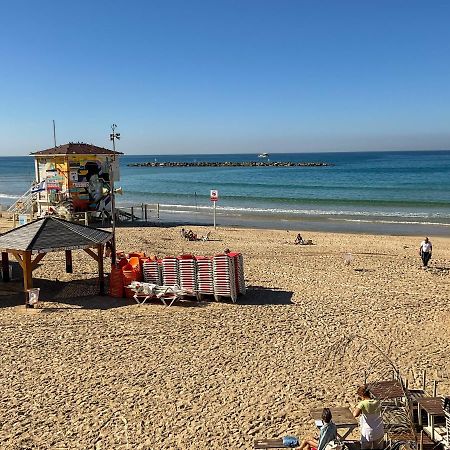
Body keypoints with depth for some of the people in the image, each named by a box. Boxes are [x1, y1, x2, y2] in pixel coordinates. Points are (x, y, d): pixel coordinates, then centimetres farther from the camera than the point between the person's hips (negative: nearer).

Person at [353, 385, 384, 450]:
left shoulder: (363, 404, -21)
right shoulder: (377, 403, -5)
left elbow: (355, 414, -33)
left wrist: (357, 406, -16)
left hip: (368, 433, -5)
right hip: (379, 432, 5)